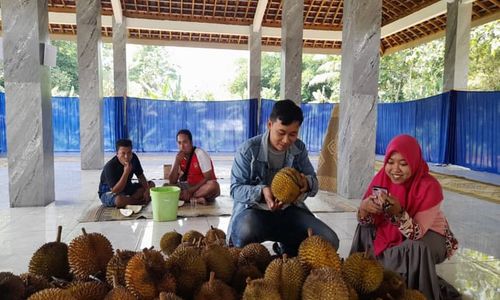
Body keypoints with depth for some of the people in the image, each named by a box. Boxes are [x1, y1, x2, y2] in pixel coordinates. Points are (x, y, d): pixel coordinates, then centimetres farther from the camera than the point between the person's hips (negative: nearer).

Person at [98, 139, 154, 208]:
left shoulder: (133, 158, -12)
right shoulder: (110, 166, -30)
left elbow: (141, 176, -2)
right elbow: (115, 191, -36)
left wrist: (146, 190, -19)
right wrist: (126, 173, -43)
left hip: (126, 188, 6)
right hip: (109, 193, -6)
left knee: (151, 184, -5)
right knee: (119, 199, -41)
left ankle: (128, 200, -17)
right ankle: (140, 201, -12)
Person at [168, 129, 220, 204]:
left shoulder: (200, 154, -16)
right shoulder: (179, 157, -1)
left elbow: (208, 178, -16)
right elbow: (172, 182, -6)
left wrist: (191, 190, -21)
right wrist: (177, 161, -18)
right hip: (188, 186, 5)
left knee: (213, 185, -37)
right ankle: (197, 199, -24)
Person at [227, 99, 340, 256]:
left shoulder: (299, 148, 3)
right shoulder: (249, 149, -12)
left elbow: (314, 182, 7)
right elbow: (236, 189, -11)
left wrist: (307, 183, -20)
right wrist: (261, 191, -32)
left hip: (289, 209, 5)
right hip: (254, 209, -4)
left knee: (330, 241, -13)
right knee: (246, 233, -40)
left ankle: (286, 249, 17)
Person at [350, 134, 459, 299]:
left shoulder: (429, 187, -29)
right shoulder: (382, 178, -17)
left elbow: (417, 233, -31)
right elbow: (366, 223, -15)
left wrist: (398, 213, -49)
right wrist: (364, 207, -39)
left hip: (430, 234, -5)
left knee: (416, 248, -34)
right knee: (365, 229, -12)